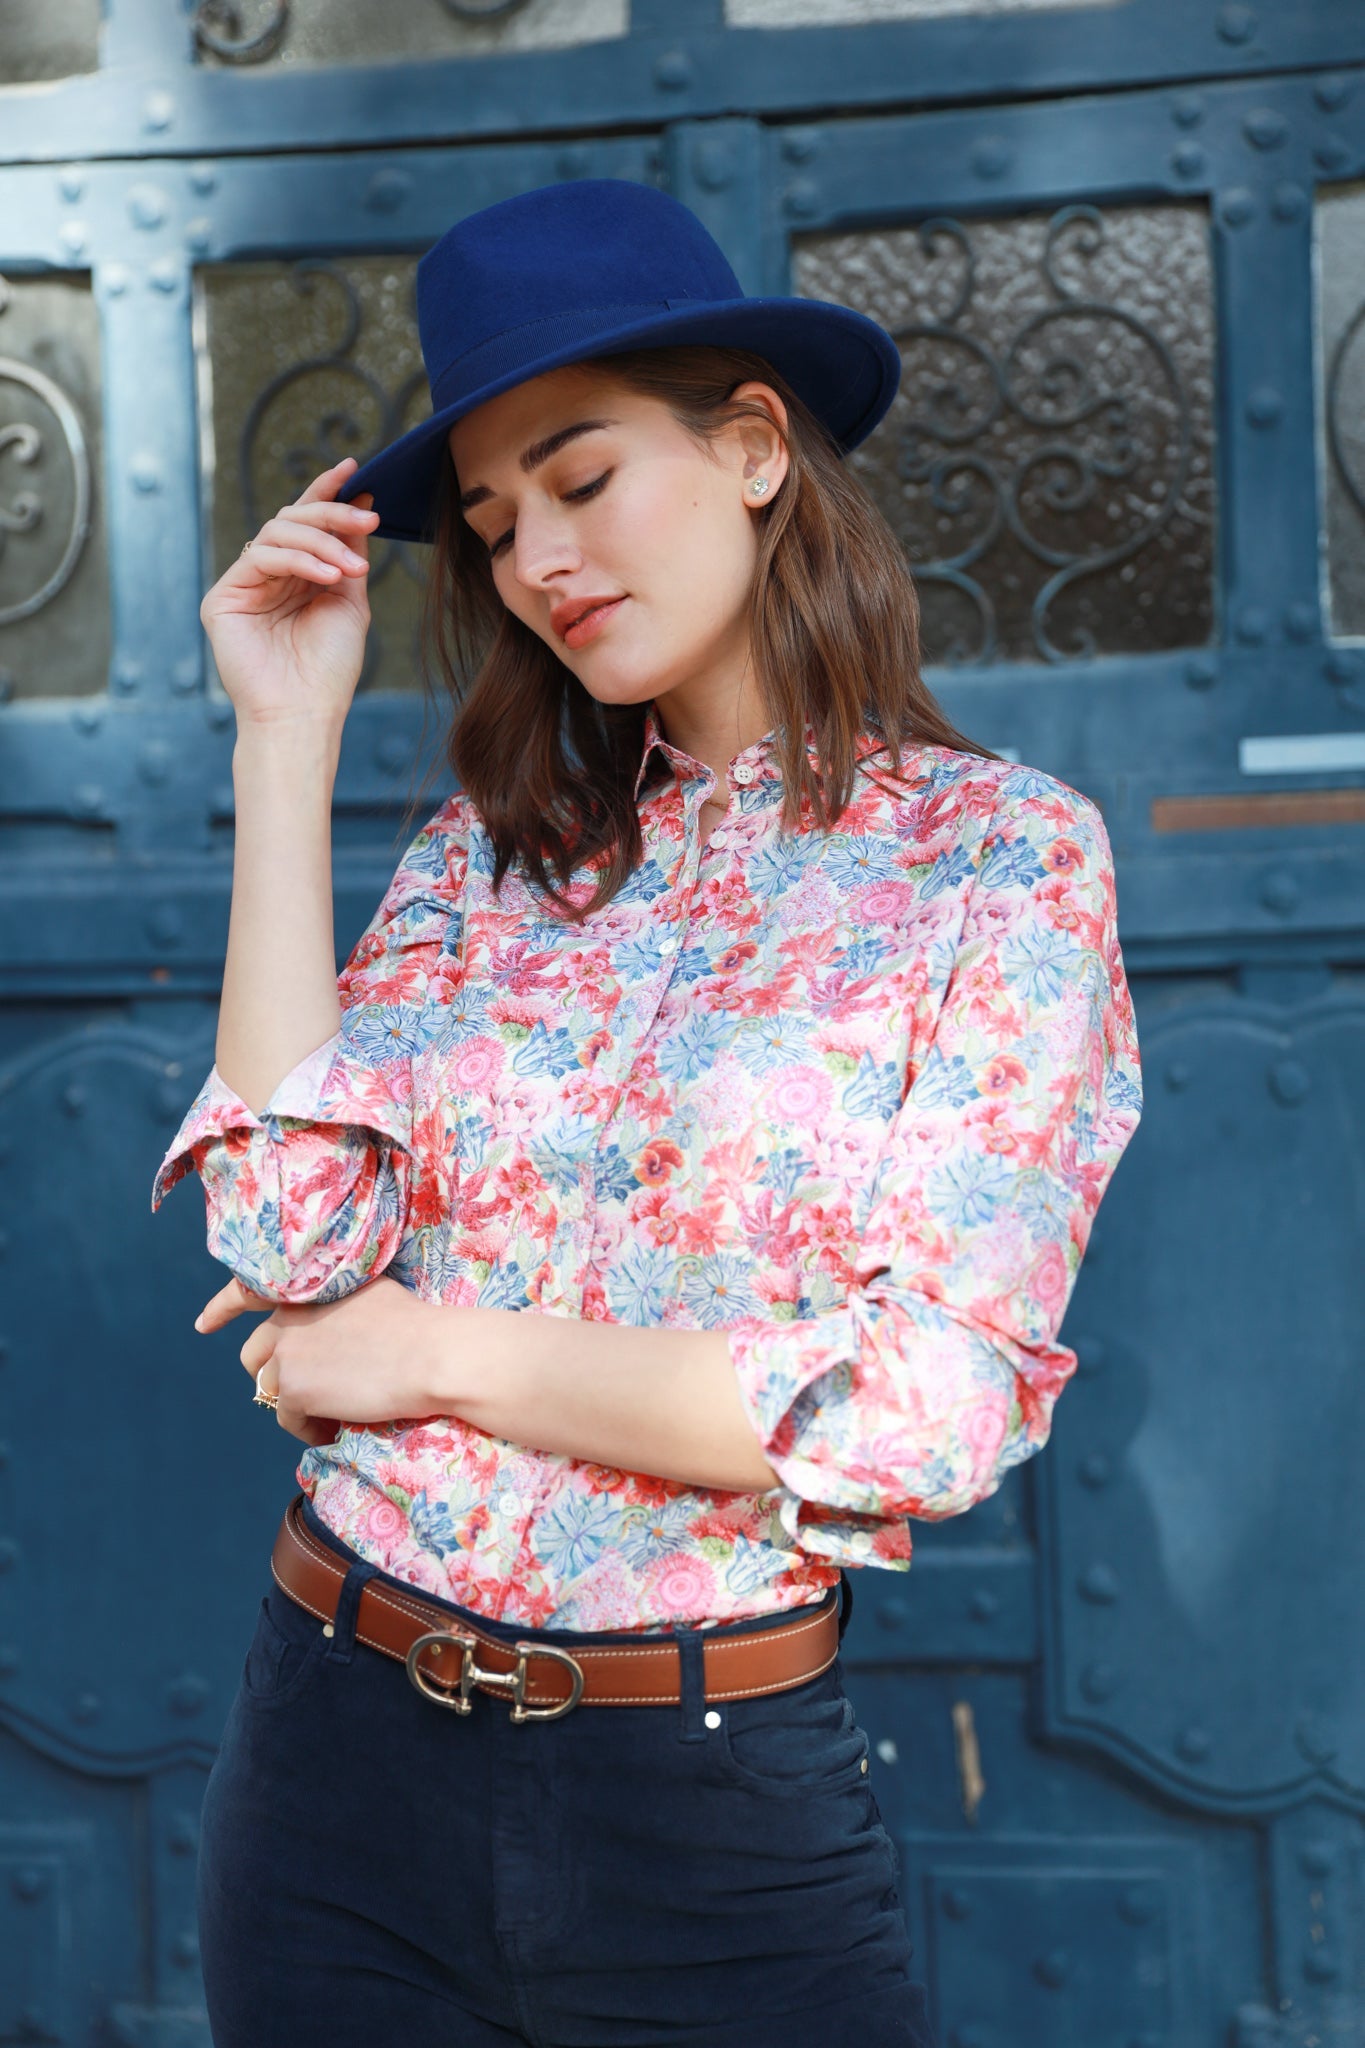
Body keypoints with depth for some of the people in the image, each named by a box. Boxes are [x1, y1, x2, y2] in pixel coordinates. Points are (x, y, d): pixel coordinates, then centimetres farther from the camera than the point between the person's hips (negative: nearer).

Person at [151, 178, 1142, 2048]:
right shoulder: (490, 846, 5)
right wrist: (287, 744, -5)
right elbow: (290, 1238, -9)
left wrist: (437, 1353, -10)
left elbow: (934, 1409, -14)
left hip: (708, 1803, -4)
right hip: (339, 1748, 4)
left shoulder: (1005, 854, -6)